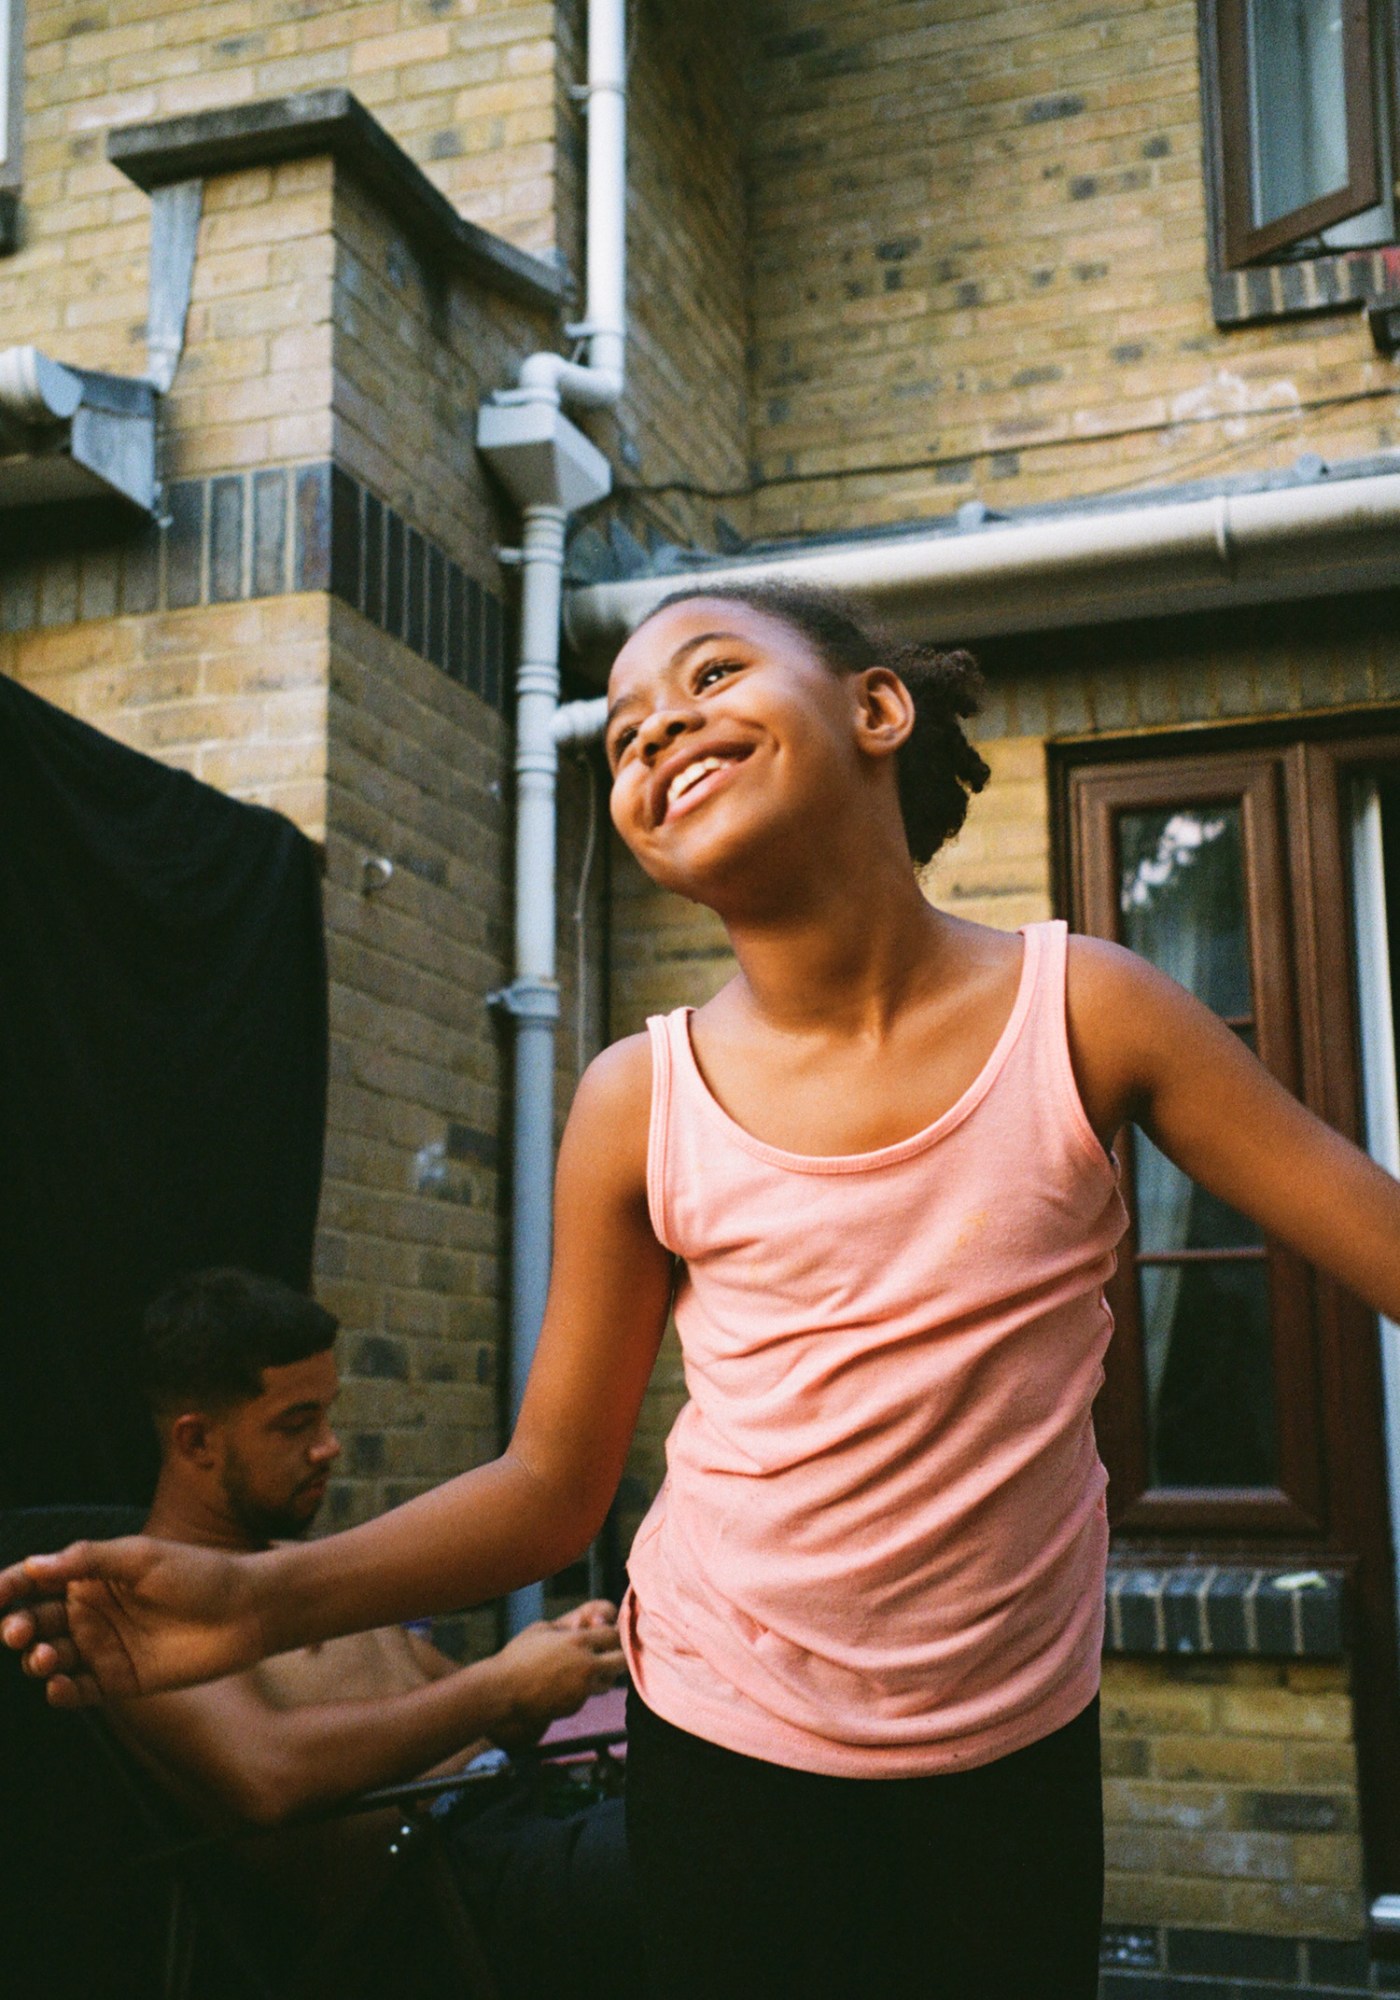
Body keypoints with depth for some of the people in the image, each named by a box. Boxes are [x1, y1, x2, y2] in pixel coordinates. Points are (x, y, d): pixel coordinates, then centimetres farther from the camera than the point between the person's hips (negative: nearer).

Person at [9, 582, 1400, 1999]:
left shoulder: (1084, 1012, -11)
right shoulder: (640, 1106, -10)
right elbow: (551, 1483, -6)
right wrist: (268, 1598, -18)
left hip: (1020, 1738, 1)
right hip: (728, 1743, 0)